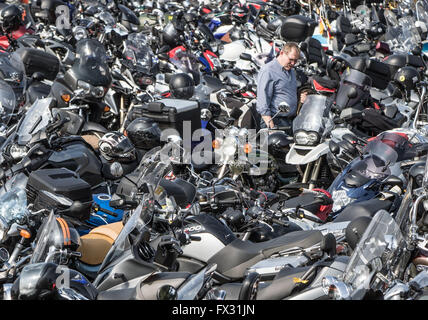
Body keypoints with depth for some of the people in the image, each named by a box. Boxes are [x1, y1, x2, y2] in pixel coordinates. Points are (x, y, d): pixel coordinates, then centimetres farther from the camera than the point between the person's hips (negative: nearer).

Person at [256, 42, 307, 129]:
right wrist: (271, 127, -19)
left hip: (290, 122, 8)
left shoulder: (292, 72, 21)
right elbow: (262, 103, -14)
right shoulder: (267, 71, -7)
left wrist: (301, 96, 14)